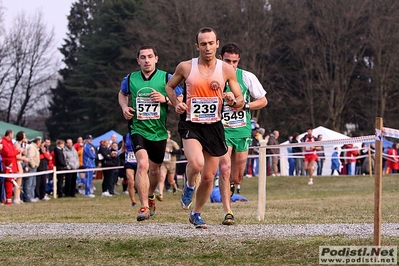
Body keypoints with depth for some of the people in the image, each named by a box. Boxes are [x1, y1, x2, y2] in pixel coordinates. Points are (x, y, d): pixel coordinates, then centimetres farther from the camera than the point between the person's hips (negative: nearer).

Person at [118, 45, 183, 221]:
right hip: (138, 129, -1)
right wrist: (124, 107, 3)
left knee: (154, 169, 15)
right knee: (142, 164, -23)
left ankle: (150, 196, 46)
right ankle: (144, 207, -22)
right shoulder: (130, 79, 2)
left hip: (159, 132, 1)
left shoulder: (166, 78, -3)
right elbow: (122, 94, 24)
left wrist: (165, 99, -18)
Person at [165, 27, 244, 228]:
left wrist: (233, 101, -18)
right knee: (196, 163, -30)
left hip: (214, 126, 2)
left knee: (208, 177, 7)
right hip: (190, 124, -2)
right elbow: (169, 86, 15)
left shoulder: (226, 70, 0)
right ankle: (189, 187, 5)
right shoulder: (186, 67, -3)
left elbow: (240, 102, 5)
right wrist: (176, 103, -4)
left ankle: (196, 214, 30)